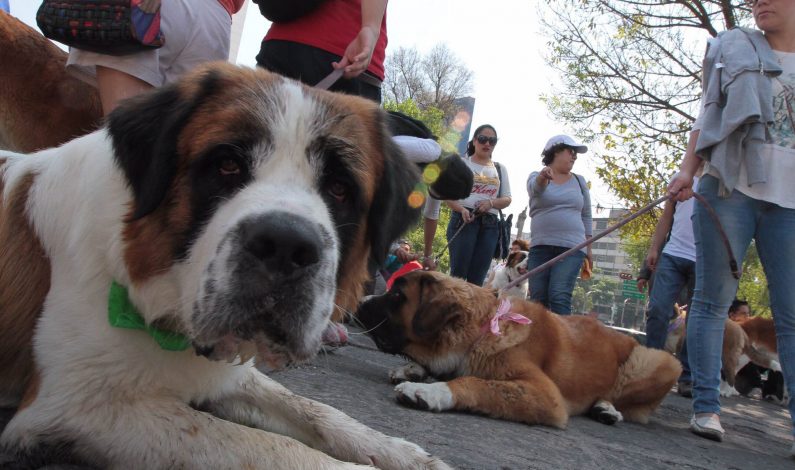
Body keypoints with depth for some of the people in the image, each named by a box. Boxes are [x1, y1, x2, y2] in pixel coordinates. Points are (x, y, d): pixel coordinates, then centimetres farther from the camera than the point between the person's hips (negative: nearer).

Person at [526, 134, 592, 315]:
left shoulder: (579, 181, 14)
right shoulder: (536, 176, 6)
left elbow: (586, 216, 19)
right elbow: (535, 188, -19)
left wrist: (588, 248, 15)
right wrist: (543, 177, -42)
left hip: (572, 247, 0)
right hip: (540, 246, 0)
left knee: (559, 296, -17)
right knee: (538, 300, -3)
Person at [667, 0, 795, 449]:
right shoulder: (734, 47, 13)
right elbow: (708, 115, 10)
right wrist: (687, 169, -2)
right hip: (731, 188, -1)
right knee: (713, 300, -4)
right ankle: (707, 407, 1)